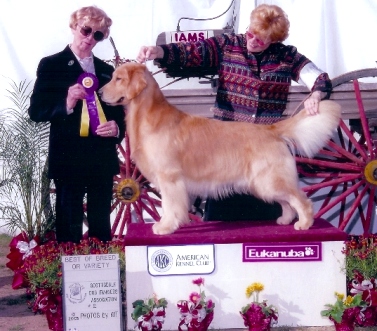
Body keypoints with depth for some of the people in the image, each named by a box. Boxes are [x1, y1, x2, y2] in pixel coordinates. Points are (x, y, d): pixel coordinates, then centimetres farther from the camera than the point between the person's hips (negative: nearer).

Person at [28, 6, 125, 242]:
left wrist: (117, 127, -3)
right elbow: (36, 111, -4)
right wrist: (66, 104, -21)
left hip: (102, 159, 4)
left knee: (102, 227, 10)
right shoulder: (51, 65, 1)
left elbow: (118, 112, 19)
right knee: (69, 228, 0)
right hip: (68, 159, -4)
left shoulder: (107, 71, 15)